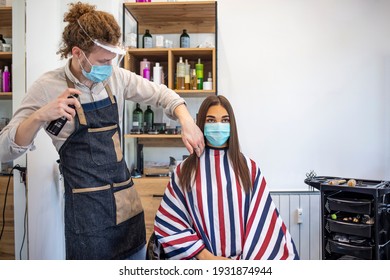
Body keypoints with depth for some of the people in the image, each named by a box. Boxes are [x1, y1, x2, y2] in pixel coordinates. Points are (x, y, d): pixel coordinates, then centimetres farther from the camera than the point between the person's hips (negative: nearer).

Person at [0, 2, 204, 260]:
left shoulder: (116, 76, 0)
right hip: (86, 208, -4)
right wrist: (40, 116, -28)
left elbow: (160, 94, 9)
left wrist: (187, 121, -10)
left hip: (128, 203, 5)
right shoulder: (48, 87, -10)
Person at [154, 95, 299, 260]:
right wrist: (207, 257, -6)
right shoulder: (184, 170, 3)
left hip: (245, 260, 1)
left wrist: (249, 260, -6)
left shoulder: (249, 168, 5)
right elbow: (169, 223, 0)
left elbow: (264, 223, 4)